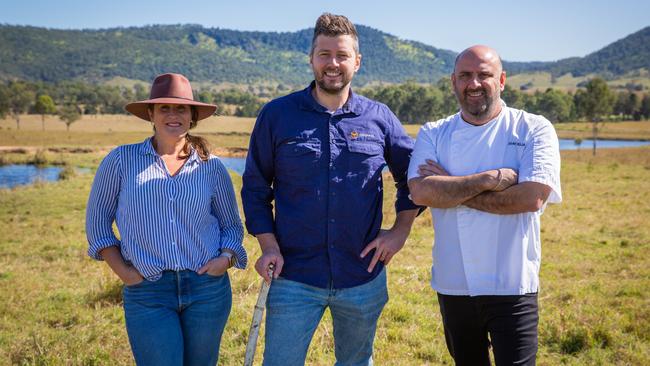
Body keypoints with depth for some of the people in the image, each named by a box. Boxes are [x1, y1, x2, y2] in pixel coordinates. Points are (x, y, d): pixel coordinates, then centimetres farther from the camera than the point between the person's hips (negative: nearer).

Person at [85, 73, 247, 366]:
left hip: (208, 288, 2)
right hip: (146, 293, -2)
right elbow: (97, 220, 8)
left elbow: (232, 225, 15)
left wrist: (226, 258, -4)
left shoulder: (211, 167, 5)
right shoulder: (121, 160, 1)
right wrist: (120, 269, -3)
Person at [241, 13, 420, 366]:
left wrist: (401, 230, 1)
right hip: (294, 278, -2)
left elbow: (412, 175, 12)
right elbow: (255, 187, 3)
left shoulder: (379, 118, 1)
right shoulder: (276, 114, -2)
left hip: (364, 279, 2)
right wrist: (268, 245, -8)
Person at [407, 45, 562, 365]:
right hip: (453, 285, 3)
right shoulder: (433, 134, 2)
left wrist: (450, 189, -14)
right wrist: (489, 179, -19)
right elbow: (420, 192, -14)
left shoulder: (535, 129, -5)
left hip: (511, 287, -3)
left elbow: (532, 197, -20)